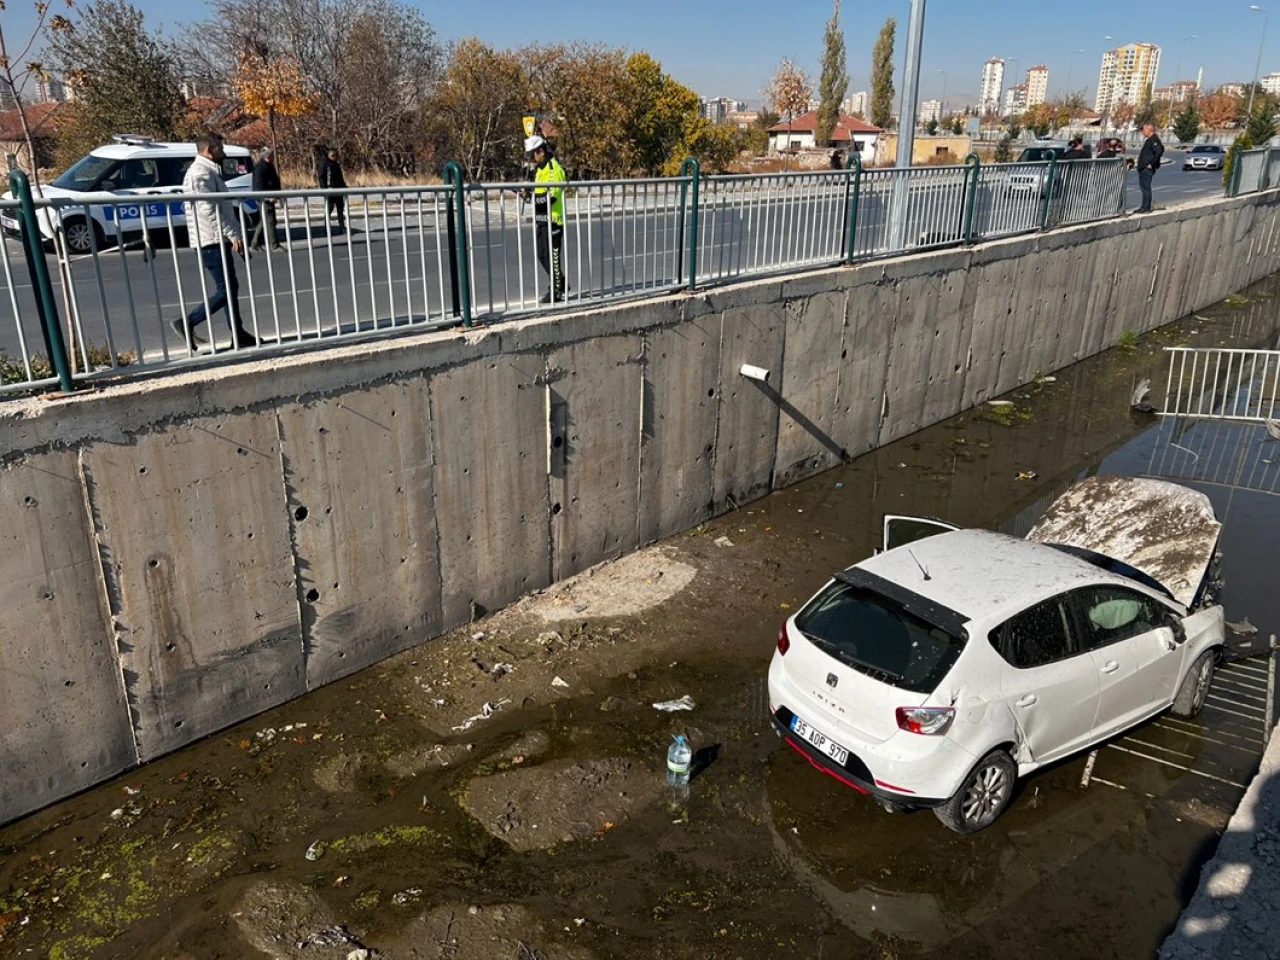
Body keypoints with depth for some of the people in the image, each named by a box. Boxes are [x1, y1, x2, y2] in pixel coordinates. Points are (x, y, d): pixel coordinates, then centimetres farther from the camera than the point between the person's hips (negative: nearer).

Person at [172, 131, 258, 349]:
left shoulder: (209, 171, 20)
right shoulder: (201, 173, -14)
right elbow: (209, 211, -22)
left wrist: (235, 233, 19)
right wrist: (233, 235, -22)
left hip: (218, 239, 11)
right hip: (212, 240, -11)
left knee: (230, 287, 12)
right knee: (225, 290, -10)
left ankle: (238, 335, 15)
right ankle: (187, 323, -6)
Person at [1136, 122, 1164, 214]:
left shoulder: (1154, 140, -13)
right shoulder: (1149, 140, 18)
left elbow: (1160, 151, -26)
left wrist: (1152, 164, -23)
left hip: (1147, 169, -11)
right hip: (1143, 168, 11)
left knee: (1146, 188, -8)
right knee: (1143, 187, 14)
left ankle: (1146, 208, -6)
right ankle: (1144, 207, 21)